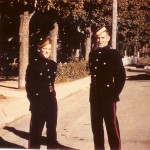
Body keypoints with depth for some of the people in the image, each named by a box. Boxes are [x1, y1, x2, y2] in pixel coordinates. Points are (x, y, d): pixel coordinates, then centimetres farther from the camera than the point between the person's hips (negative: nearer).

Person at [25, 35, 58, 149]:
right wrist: (33, 99, -11)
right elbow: (29, 84, -8)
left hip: (51, 101, 5)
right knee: (36, 131, 3)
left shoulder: (52, 64, 7)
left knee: (52, 130, 13)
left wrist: (51, 93, 11)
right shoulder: (34, 64, -9)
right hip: (38, 102, -5)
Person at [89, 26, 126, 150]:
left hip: (108, 97, -5)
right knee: (96, 127, 13)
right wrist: (93, 91, 12)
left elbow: (121, 76, -8)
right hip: (94, 97, 6)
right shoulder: (92, 54, 8)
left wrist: (115, 93, -9)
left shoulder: (114, 54, -7)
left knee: (112, 127, -1)